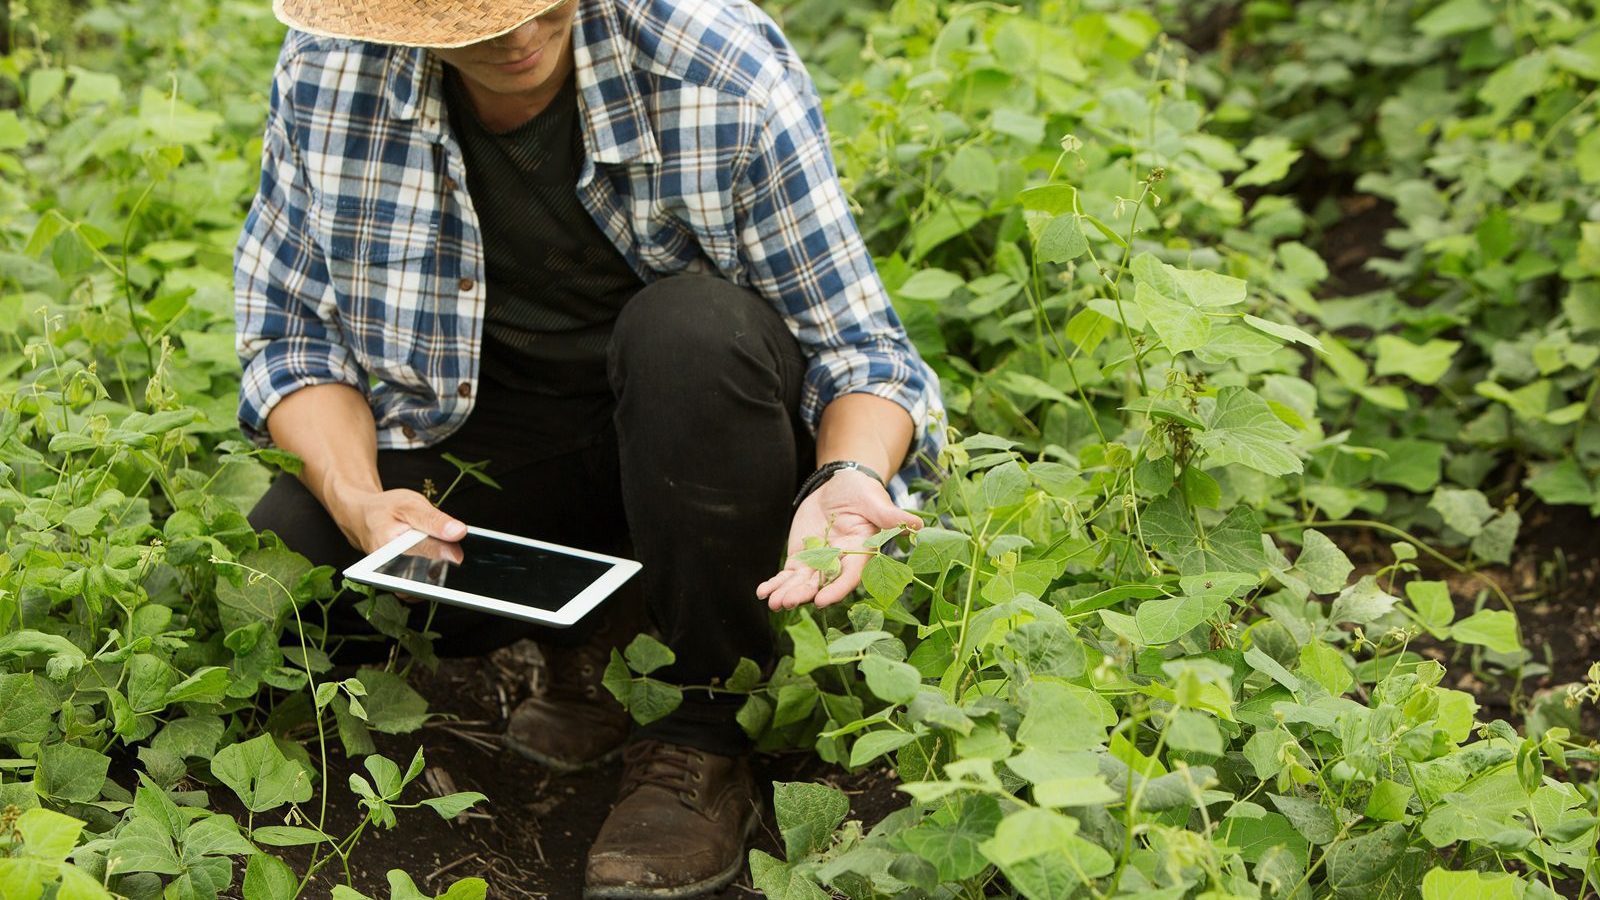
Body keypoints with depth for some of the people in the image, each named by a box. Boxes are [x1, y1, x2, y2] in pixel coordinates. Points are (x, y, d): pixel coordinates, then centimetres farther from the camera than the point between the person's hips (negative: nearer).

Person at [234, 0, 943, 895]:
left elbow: (857, 343, -16)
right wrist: (357, 498, -23)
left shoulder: (730, 73, -21)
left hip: (695, 432, -2)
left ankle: (704, 739, -17)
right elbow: (292, 329, -3)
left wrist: (850, 477, -38)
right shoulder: (325, 78, -12)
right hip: (477, 435, 3)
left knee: (691, 325, -36)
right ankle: (592, 629, 6)